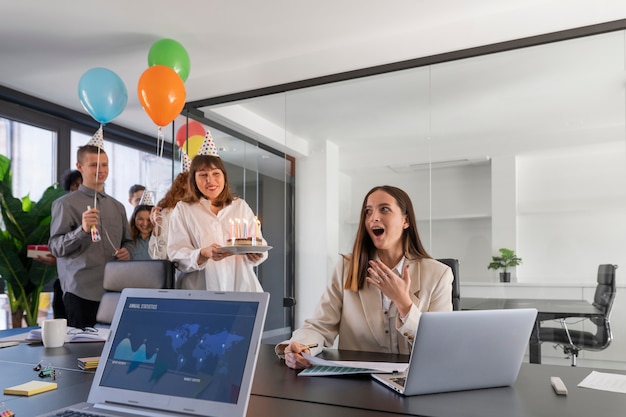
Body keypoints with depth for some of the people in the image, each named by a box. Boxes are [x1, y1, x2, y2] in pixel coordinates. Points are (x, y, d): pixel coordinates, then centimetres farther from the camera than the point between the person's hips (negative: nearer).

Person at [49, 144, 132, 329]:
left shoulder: (118, 206, 15)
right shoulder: (65, 204, -1)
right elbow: (55, 247, -7)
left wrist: (126, 251, -1)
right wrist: (83, 230, -23)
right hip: (81, 291, -4)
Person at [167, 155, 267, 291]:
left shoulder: (241, 206, 15)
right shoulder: (182, 210, 9)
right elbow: (177, 255, -1)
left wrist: (256, 255, -9)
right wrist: (204, 254, -20)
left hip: (241, 286, 2)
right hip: (201, 289, -2)